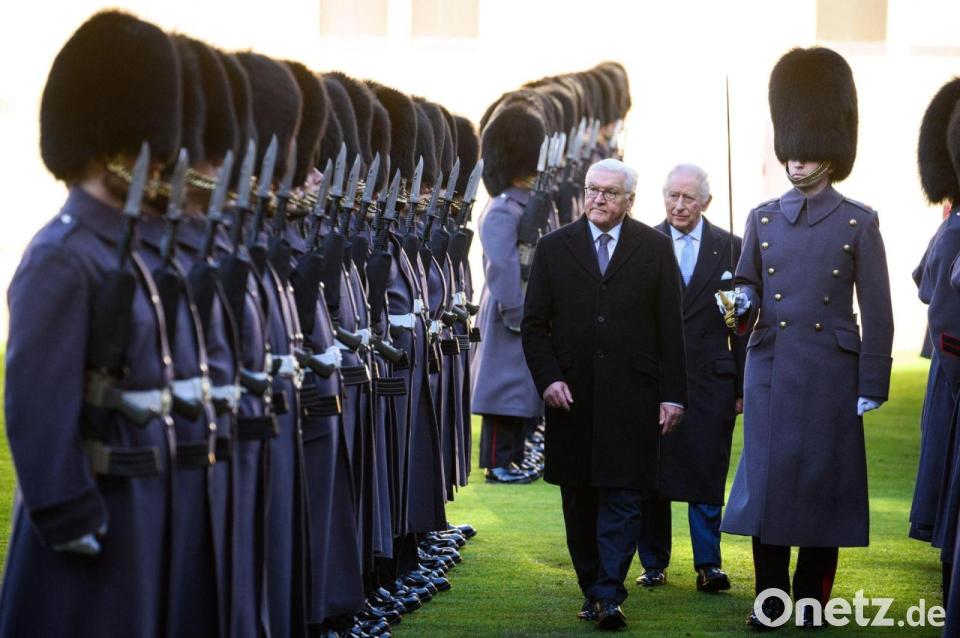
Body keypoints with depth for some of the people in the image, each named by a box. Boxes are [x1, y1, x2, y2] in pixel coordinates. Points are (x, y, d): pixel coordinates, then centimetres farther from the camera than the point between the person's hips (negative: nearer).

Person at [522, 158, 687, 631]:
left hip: (630, 397, -2)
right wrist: (548, 378, -7)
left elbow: (670, 326, 3)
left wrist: (672, 394, -1)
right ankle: (592, 589, 16)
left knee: (623, 497, -7)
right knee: (579, 499, 7)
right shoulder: (554, 248, 7)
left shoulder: (655, 248, 5)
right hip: (571, 396, 2)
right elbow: (534, 325, 8)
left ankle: (608, 595, -9)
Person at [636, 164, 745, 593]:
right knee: (651, 475, 5)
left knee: (708, 474, 0)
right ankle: (654, 564, 15)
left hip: (710, 380, 0)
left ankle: (708, 565, 4)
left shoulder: (729, 248, 5)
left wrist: (743, 385, 3)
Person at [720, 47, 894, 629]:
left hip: (830, 375, -2)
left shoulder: (858, 223, -2)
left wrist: (872, 385, -6)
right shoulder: (763, 218, 7)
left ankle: (813, 597, 13)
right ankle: (771, 594, 12)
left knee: (823, 481, 3)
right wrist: (743, 303, -11)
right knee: (766, 477, 2)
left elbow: (877, 312, -2)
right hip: (771, 371, 3)